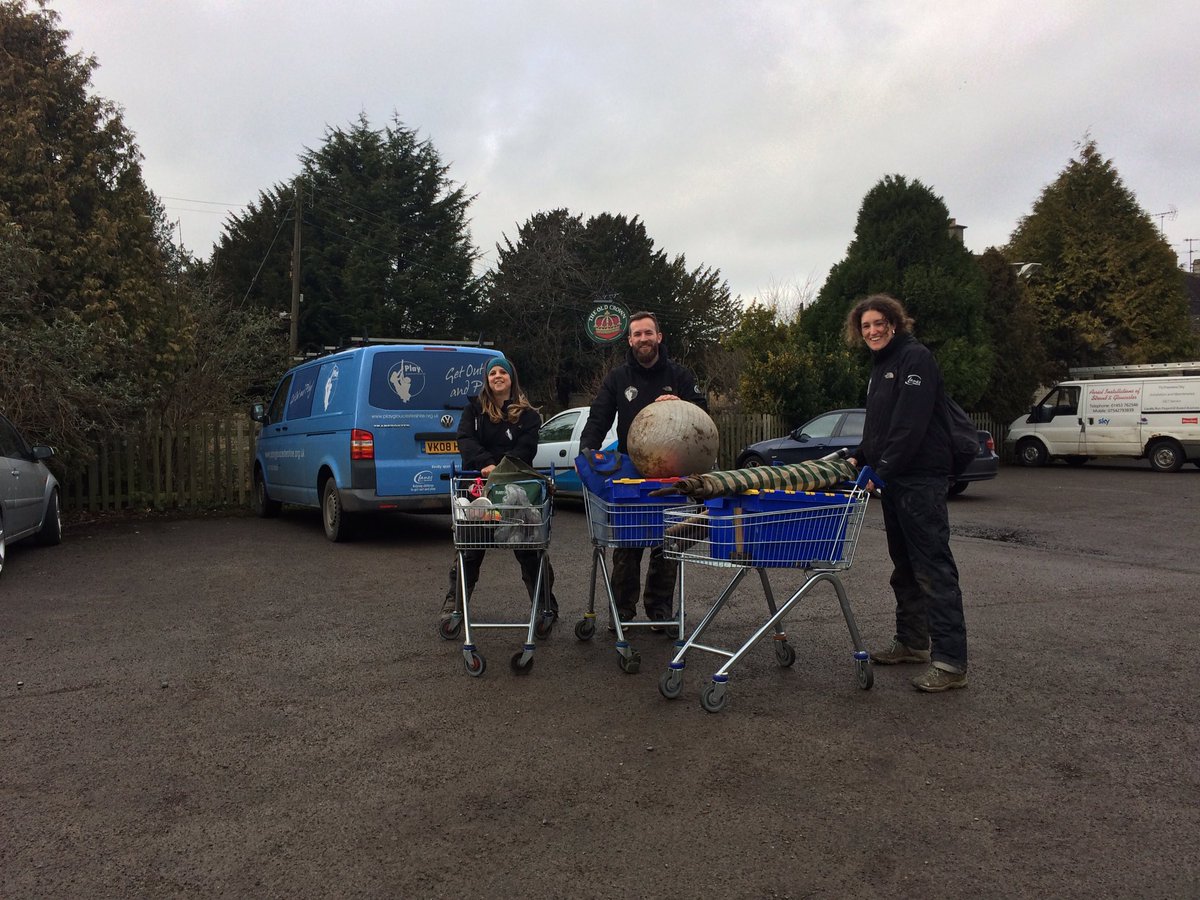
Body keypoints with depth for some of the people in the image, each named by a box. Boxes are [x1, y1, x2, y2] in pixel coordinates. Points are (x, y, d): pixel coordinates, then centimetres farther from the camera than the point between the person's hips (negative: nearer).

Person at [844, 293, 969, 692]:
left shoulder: (915, 359, -9)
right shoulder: (880, 367, 20)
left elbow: (911, 424, -19)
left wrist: (882, 469, -21)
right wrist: (859, 457, 12)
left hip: (921, 479, -10)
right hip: (893, 480, 10)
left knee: (933, 566, -11)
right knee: (905, 565, 16)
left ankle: (950, 662, -9)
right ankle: (912, 641, 27)